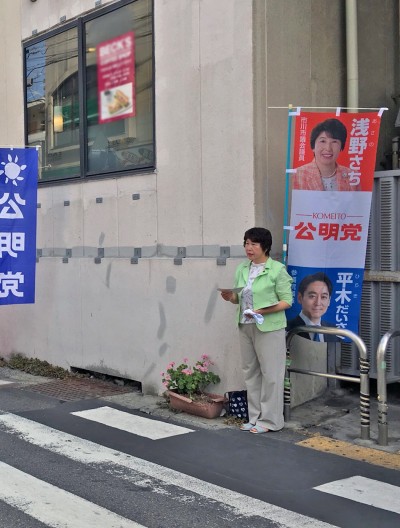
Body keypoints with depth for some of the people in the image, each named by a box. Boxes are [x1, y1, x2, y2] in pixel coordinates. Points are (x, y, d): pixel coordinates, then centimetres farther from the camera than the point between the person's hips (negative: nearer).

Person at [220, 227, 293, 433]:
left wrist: (266, 310, -23)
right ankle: (255, 417, 20)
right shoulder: (242, 269, 11)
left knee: (270, 373, -1)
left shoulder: (277, 270, -7)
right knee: (250, 372, 11)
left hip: (269, 328, -6)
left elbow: (287, 301, -9)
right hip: (245, 326, 7)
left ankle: (270, 420, 8)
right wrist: (231, 297, -5)